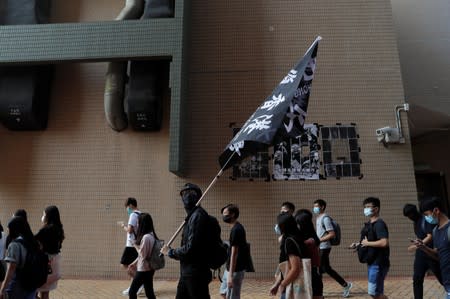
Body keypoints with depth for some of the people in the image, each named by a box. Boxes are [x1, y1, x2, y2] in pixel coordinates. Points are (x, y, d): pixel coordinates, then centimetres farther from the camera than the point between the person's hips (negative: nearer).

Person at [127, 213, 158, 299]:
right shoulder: (151, 235, 7)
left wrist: (136, 245, -4)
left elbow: (142, 254, -18)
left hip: (143, 270, -9)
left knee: (132, 292, 6)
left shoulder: (146, 237, -22)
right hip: (149, 269, 9)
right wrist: (134, 263, 18)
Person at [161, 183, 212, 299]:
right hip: (187, 273, 10)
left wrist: (169, 252, -7)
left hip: (196, 274, -10)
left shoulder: (198, 215, -18)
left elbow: (190, 248, -22)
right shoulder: (192, 215, 14)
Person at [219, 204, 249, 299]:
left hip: (235, 270, -10)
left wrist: (231, 274, -23)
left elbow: (234, 253, -23)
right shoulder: (236, 228, 10)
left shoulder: (236, 230, -20)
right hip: (230, 268, 10)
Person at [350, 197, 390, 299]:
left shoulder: (379, 224, -16)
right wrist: (358, 244, 10)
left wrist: (367, 243, -18)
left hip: (378, 263, -9)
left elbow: (384, 242, -28)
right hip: (372, 263, 10)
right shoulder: (369, 224, 13)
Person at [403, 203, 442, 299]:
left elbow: (430, 237, -20)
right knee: (417, 280, 2)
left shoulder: (426, 219, -13)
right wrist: (416, 241, 6)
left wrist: (416, 246, -24)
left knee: (442, 278, 6)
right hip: (420, 254, 7)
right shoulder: (415, 222, 12)